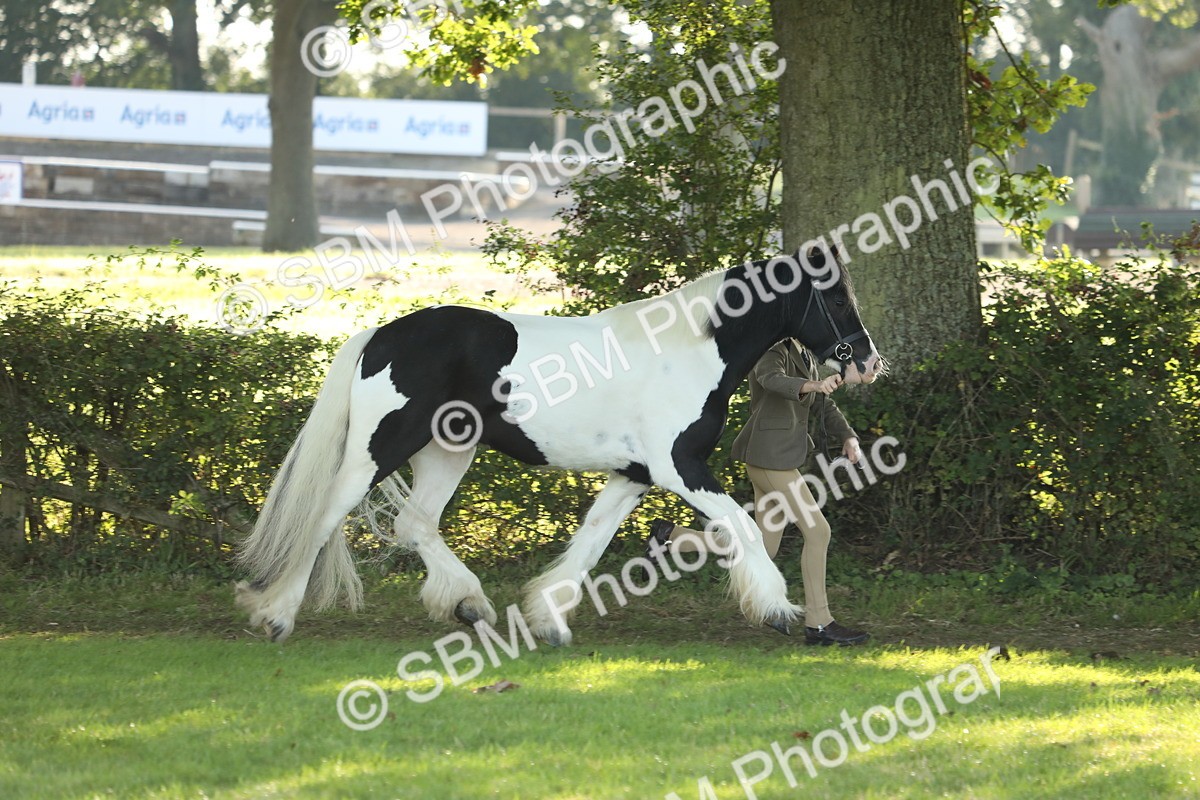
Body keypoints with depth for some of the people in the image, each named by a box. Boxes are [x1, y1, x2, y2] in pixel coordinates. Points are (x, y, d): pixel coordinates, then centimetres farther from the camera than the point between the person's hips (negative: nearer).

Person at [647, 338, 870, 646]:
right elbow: (773, 380, -36)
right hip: (769, 456, -10)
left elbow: (826, 409, 16)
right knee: (818, 531, -8)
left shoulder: (806, 359, 17)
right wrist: (815, 385, -56)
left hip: (782, 456, 10)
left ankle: (671, 535, 16)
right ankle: (818, 623, 0)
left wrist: (849, 439, -4)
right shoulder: (772, 353, -13)